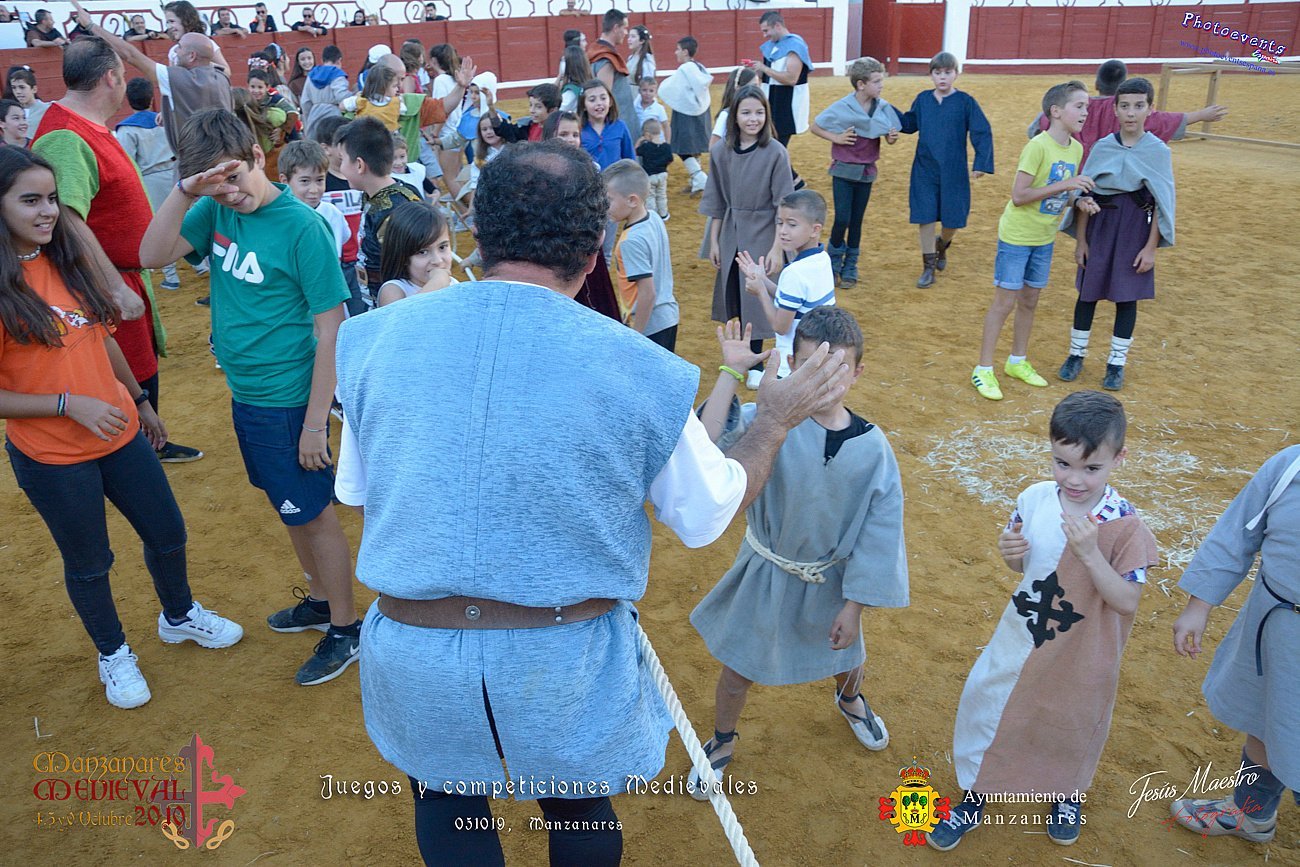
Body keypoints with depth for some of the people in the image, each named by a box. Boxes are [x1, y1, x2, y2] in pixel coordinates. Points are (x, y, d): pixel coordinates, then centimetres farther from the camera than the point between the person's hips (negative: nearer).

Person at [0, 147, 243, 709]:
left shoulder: (68, 260, 1)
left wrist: (141, 401, 18)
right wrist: (69, 404, -23)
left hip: (121, 435, 6)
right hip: (52, 458, -6)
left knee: (167, 533, 18)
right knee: (88, 562, 14)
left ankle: (180, 616, 45)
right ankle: (113, 654, 38)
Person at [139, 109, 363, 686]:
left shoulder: (302, 227, -19)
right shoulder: (216, 210, 1)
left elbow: (331, 329, -19)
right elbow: (152, 256, -5)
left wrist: (316, 420, -19)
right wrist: (182, 193, -18)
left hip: (288, 401, -7)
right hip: (244, 395, 7)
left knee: (314, 514, 5)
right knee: (290, 508, 20)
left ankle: (345, 628, 22)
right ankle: (320, 599, 40)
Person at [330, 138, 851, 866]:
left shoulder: (375, 337, -10)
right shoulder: (643, 371, -17)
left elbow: (355, 491, 5)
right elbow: (711, 513, -2)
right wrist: (775, 421, 15)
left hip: (415, 660, 2)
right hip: (568, 668, -1)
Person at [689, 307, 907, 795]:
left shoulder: (871, 446, -17)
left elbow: (878, 532, -9)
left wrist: (854, 605, -7)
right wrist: (730, 373, -40)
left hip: (829, 581, 2)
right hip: (765, 575, -2)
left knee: (848, 657, 28)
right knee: (738, 671, 16)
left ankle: (850, 700, 66)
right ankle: (722, 742, 47)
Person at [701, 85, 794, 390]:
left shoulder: (775, 153, -14)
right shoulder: (721, 151, -3)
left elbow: (784, 205, -12)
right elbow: (717, 202, 5)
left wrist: (777, 247, -14)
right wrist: (713, 241, 5)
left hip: (762, 237, -4)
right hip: (730, 235, 4)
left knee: (756, 298, 5)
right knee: (731, 298, 11)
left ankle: (755, 363, 21)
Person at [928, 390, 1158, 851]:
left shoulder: (1126, 527, -22)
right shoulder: (1034, 499, -12)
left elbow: (1127, 601, -23)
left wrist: (1090, 553, -35)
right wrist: (1007, 550, -20)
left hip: (1081, 657, -3)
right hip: (1021, 641, 3)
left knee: (1071, 726, 21)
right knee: (985, 704, 13)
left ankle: (1067, 793, 55)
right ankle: (975, 796, 40)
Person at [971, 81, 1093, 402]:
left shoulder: (1076, 149, 3)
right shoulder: (1038, 146, -20)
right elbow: (1018, 196, -23)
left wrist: (1078, 200, -7)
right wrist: (1064, 185, -26)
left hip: (1044, 238, 7)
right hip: (1016, 235, -7)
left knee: (1030, 301, 16)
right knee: (1004, 302, -3)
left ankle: (1017, 361, 31)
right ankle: (984, 369, 7)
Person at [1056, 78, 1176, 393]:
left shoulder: (1159, 151, -5)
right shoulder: (1102, 147, -1)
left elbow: (1162, 203, -3)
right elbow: (1085, 195, 2)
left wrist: (1151, 248, -6)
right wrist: (1080, 240, 0)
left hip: (1136, 229, -1)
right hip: (1101, 225, 1)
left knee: (1127, 296, 5)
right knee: (1088, 291, 7)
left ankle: (1117, 362, 18)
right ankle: (1077, 353, 23)